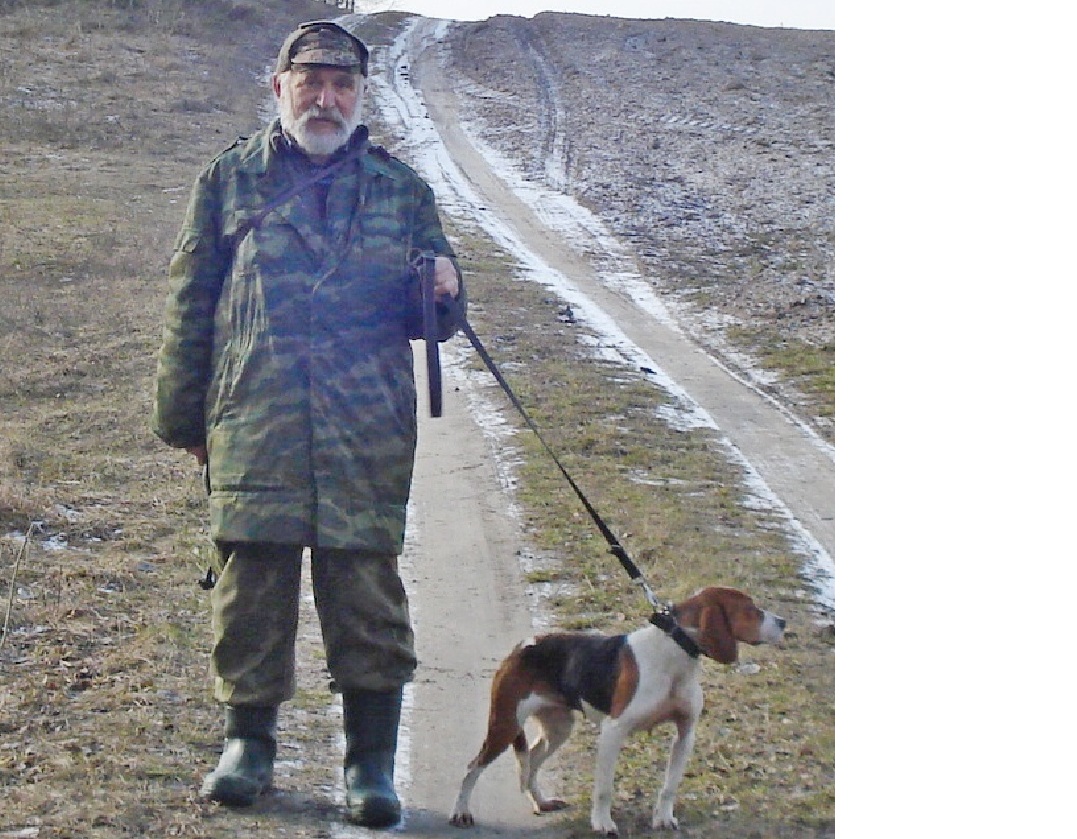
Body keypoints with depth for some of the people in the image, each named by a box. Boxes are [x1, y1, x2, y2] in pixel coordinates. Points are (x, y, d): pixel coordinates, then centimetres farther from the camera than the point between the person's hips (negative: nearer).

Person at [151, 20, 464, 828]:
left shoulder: (401, 190, 13)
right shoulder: (230, 180, 10)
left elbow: (433, 318, 16)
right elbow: (190, 305, 11)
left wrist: (441, 290, -8)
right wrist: (183, 416, 8)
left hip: (369, 435, 0)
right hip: (253, 428, 0)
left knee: (367, 588, -1)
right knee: (252, 582, 3)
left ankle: (372, 760, 9)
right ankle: (249, 743, 19)